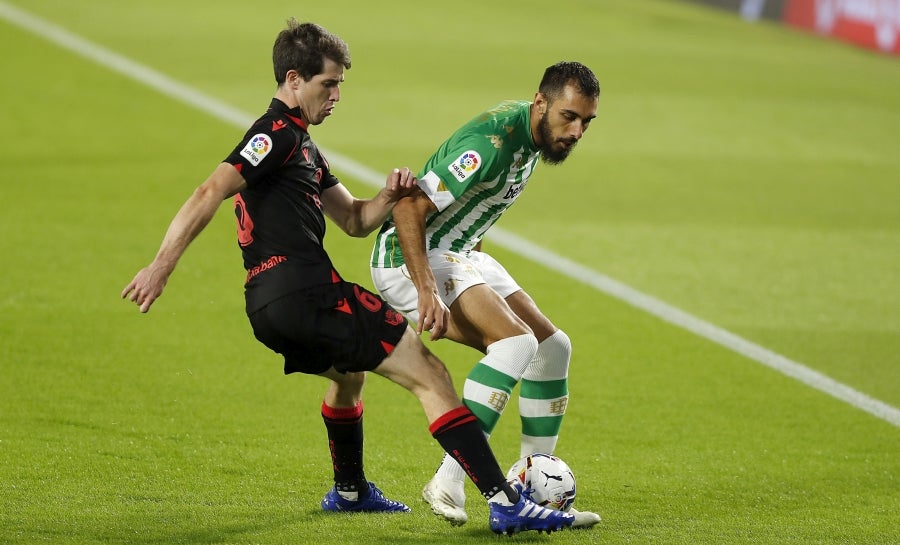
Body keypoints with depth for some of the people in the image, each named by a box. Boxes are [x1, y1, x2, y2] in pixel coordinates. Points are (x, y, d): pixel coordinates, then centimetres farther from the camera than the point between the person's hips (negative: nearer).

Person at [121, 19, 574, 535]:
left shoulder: (301, 146, 26)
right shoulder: (277, 134, -6)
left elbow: (355, 220, 27)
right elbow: (210, 193, -18)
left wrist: (389, 195, 5)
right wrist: (162, 266, -25)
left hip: (271, 308, 10)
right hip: (306, 293, -10)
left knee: (349, 371, 39)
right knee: (429, 373, -10)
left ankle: (350, 489, 53)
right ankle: (507, 501, -17)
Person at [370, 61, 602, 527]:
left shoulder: (533, 135, 5)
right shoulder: (494, 140, -26)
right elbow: (409, 208, -29)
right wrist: (428, 293, -35)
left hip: (460, 252, 10)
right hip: (410, 257, -10)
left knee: (553, 347, 6)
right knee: (516, 341, -26)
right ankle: (448, 484, -25)